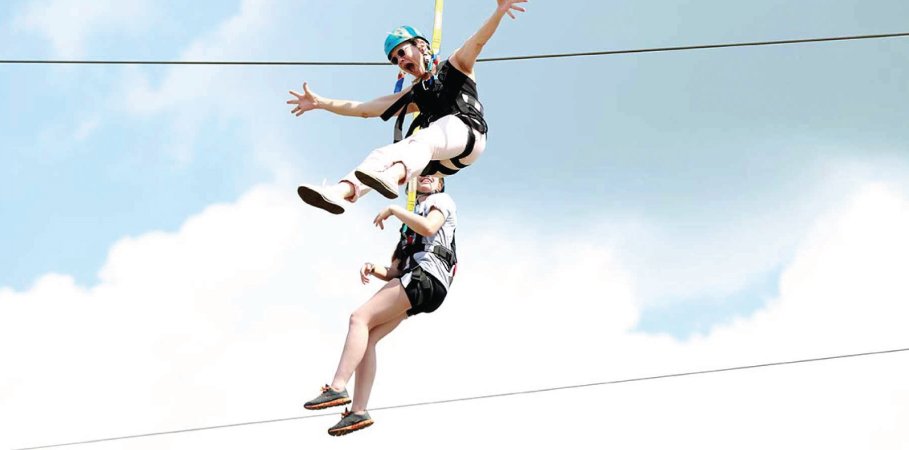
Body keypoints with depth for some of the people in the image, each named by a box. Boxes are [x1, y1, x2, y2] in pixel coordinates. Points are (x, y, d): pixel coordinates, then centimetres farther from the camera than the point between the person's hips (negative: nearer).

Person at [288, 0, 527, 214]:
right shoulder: (414, 96, 32)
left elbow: (477, 42, 0)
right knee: (384, 154, -15)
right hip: (444, 159, 6)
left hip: (467, 132, -6)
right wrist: (321, 102, 21)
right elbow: (364, 109, 29)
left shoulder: (455, 66, 20)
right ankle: (342, 191, -41)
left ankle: (390, 178, -65)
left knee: (421, 140, -35)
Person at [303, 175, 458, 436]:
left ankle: (337, 389, -31)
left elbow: (429, 228, -13)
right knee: (366, 338, -5)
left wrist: (393, 210, -3)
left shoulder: (441, 201, 13)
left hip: (426, 275, -8)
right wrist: (374, 270, 5)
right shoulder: (410, 224, 36)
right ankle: (358, 412, -13)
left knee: (360, 318, -20)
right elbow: (393, 273, 27)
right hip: (412, 281, 8)